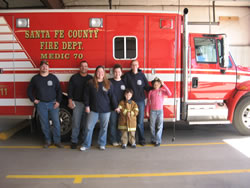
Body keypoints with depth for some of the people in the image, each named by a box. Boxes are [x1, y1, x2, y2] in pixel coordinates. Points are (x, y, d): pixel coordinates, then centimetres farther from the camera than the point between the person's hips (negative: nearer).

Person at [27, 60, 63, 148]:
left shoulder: (53, 77, 2)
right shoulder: (35, 78, 3)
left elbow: (59, 90, 4)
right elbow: (29, 90, 12)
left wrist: (58, 101, -3)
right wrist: (34, 100, 3)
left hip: (53, 103, 0)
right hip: (41, 104, 1)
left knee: (56, 122, -1)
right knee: (44, 124, 7)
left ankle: (57, 141, 11)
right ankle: (48, 141, 21)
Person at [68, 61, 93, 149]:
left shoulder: (91, 78, 8)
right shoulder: (74, 77, 5)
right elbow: (70, 90, 2)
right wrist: (70, 101, -7)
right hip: (77, 103, -1)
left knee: (86, 123, 7)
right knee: (76, 123, -1)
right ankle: (74, 141, 9)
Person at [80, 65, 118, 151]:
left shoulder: (108, 84, 2)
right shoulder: (91, 83, 1)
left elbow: (112, 96, 3)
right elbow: (87, 95, 2)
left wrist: (115, 107, 2)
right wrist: (87, 106, -4)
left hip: (105, 110, 1)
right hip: (93, 110, 0)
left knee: (104, 127, 10)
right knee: (89, 127, 3)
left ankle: (102, 144, 25)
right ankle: (86, 145, 15)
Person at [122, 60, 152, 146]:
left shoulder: (141, 75, 7)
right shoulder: (127, 75, 2)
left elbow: (147, 87, 6)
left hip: (140, 101, 1)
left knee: (140, 121, 4)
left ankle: (141, 139, 15)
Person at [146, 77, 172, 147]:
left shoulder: (162, 91, -1)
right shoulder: (151, 92, 2)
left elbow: (169, 94, -20)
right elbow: (148, 102, 7)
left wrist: (164, 85, -21)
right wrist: (147, 111, 4)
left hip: (160, 110, -1)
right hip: (152, 111, 1)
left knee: (159, 127, -1)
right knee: (152, 126, 9)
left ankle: (158, 141, 5)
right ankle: (153, 139, 23)